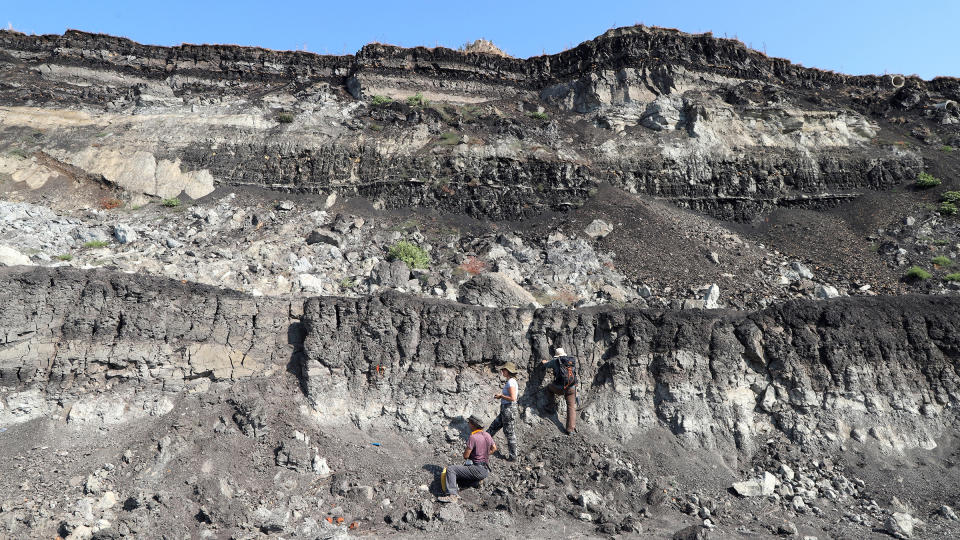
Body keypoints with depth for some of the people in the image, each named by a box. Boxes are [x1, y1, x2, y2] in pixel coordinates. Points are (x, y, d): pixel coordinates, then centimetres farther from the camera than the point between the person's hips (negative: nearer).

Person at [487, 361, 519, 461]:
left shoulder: (511, 382, -19)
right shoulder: (511, 381, 10)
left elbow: (513, 398, -25)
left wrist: (501, 396, -12)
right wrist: (501, 396, 7)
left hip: (509, 409, -10)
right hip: (505, 410, 10)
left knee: (510, 433, 1)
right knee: (494, 426, 20)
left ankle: (513, 456, 12)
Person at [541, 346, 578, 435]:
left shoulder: (555, 361, -1)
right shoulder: (572, 360, 9)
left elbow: (545, 364, 17)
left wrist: (544, 361, 43)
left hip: (560, 388, -3)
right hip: (572, 388, 3)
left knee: (549, 387, 28)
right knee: (571, 407, 11)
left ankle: (553, 405, 28)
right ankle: (571, 429, 8)